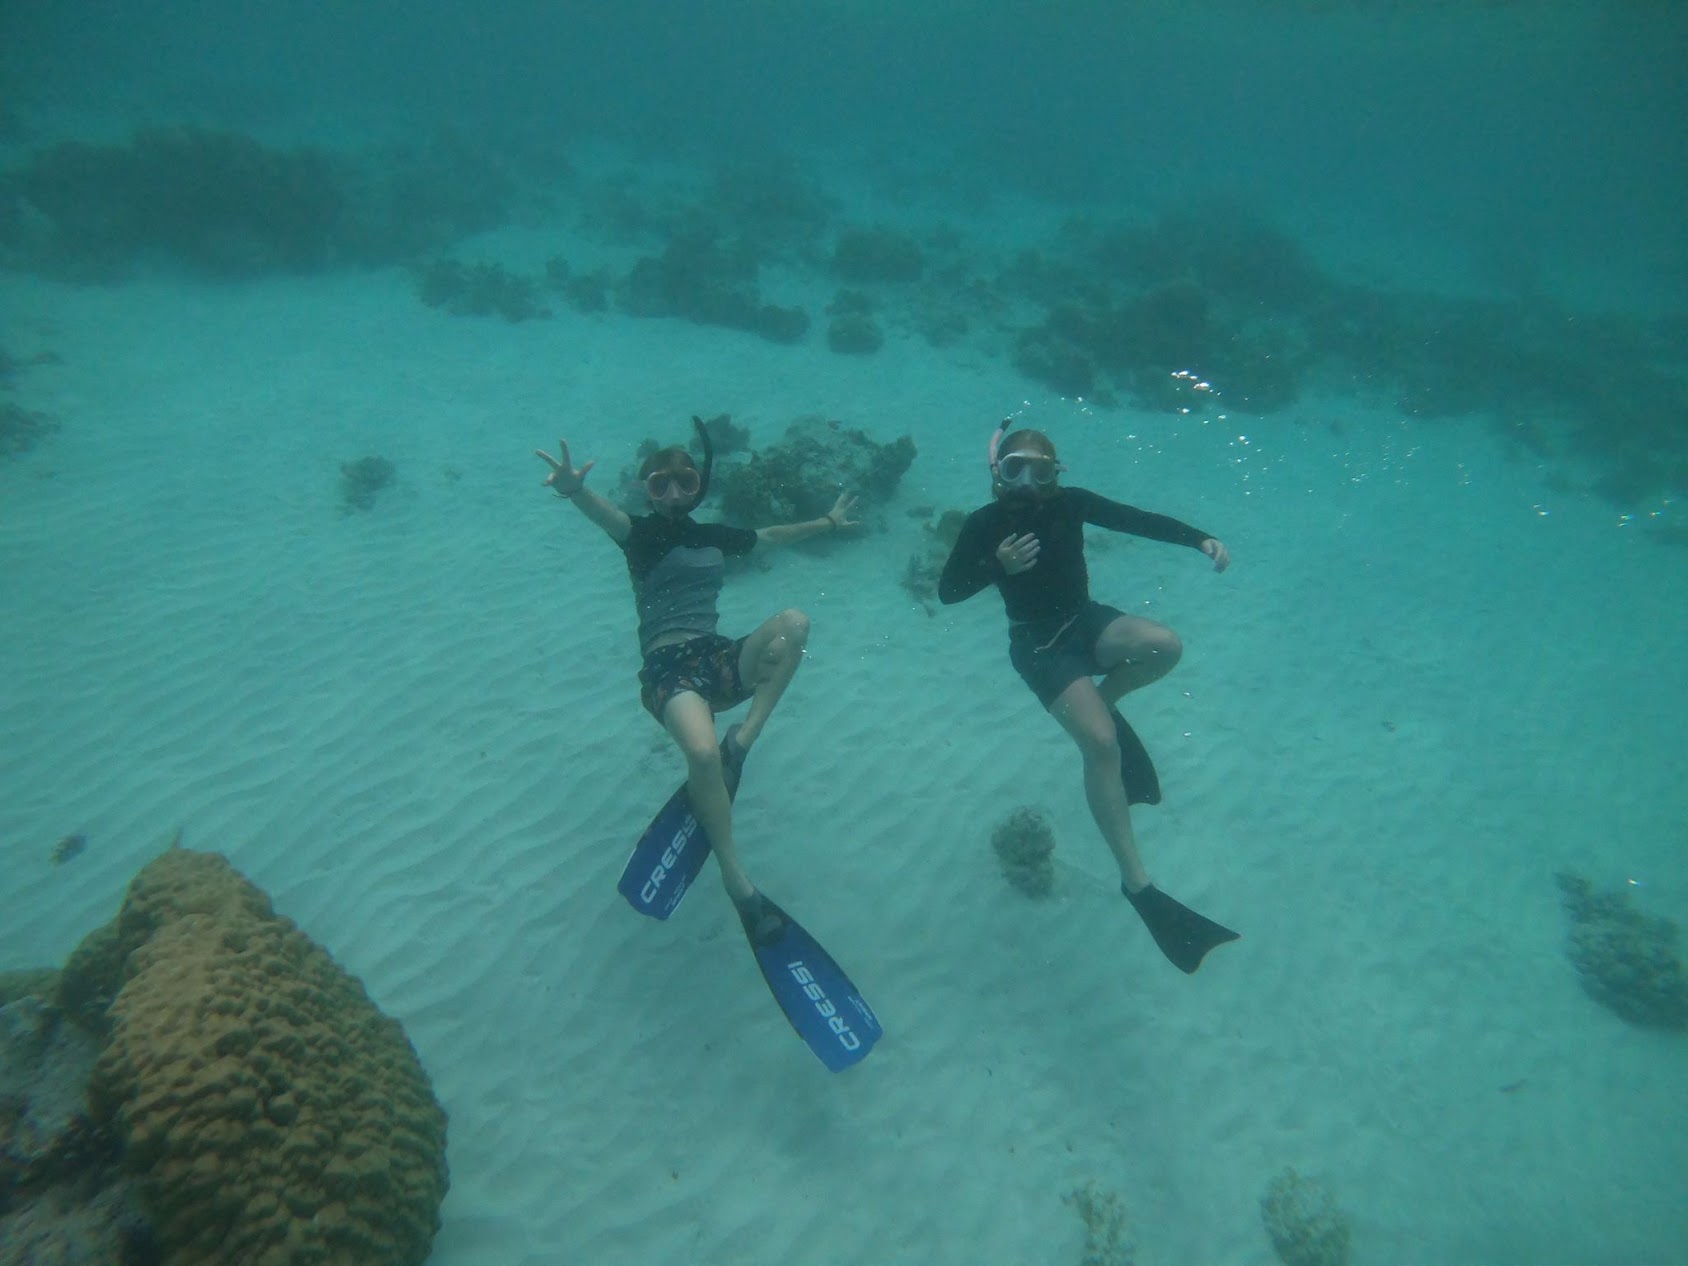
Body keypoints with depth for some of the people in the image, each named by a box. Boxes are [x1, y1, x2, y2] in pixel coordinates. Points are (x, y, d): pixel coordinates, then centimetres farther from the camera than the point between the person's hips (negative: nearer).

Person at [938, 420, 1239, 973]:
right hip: (1039, 644, -4)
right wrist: (997, 565, -29)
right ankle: (1137, 883, -18)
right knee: (1101, 743, -25)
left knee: (1165, 646, -28)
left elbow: (1141, 520, -7)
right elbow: (948, 590, -12)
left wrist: (1202, 539, -21)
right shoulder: (985, 524, -13)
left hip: (1085, 622, 4)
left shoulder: (1070, 503, -6)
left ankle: (1105, 701, 5)